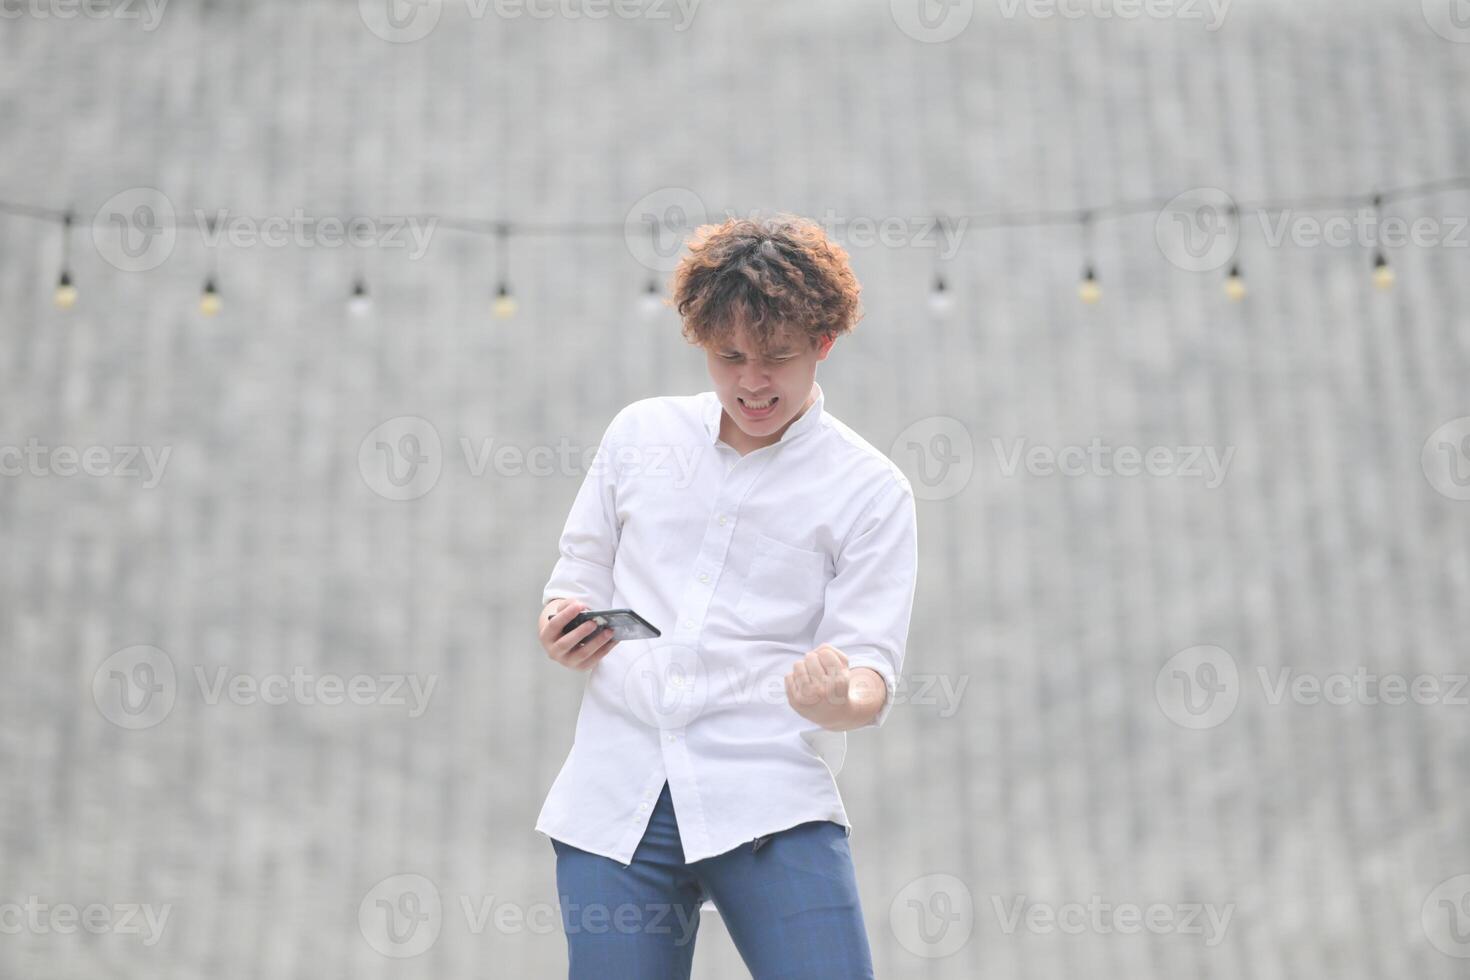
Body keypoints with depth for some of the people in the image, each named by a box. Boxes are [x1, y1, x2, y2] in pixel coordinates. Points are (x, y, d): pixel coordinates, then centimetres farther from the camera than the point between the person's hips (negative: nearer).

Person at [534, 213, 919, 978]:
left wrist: (841, 700, -26)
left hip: (770, 800, -2)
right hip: (614, 795, 3)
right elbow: (578, 579, 21)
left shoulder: (870, 490, 3)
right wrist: (560, 629, -2)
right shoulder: (639, 433, 13)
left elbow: (871, 668, -2)